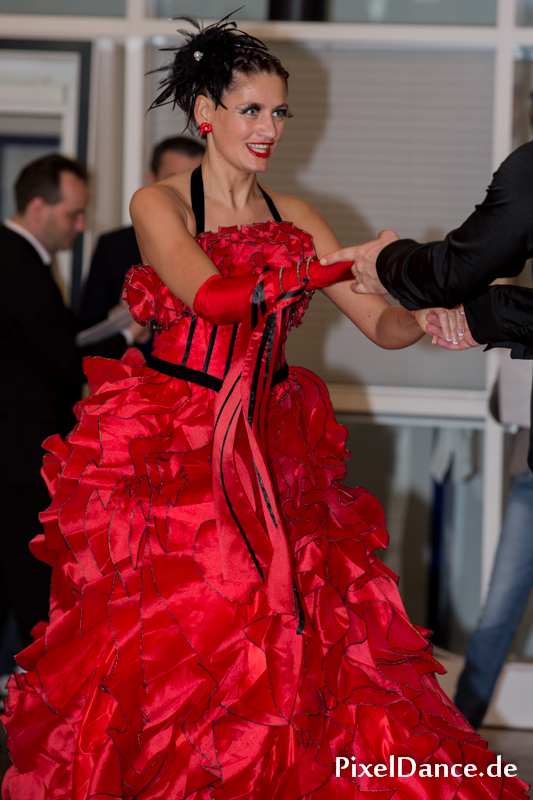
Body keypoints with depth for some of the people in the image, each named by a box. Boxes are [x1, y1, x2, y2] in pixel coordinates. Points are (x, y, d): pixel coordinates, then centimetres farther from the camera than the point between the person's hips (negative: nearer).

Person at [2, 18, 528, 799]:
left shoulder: (293, 219, 11)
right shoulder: (159, 205, -1)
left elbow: (382, 324, 4)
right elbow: (210, 294, -20)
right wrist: (343, 264, -23)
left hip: (272, 455, 4)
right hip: (169, 457, -4)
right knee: (163, 652, -6)